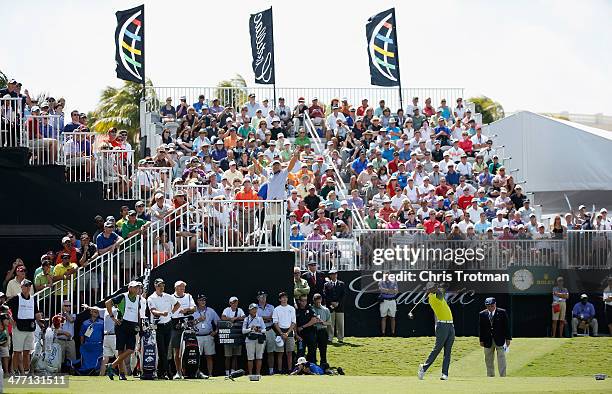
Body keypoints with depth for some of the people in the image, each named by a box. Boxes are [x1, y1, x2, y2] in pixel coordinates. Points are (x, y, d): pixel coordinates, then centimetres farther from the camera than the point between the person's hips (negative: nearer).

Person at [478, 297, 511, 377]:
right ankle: (490, 376, 17)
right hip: (488, 341, 3)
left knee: (501, 358, -4)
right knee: (488, 360, 7)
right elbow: (481, 328, 8)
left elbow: (506, 326, 0)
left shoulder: (502, 312, -2)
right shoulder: (482, 314, 4)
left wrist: (508, 338, -4)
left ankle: (502, 377, -1)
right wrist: (481, 340, 4)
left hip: (500, 340, -3)